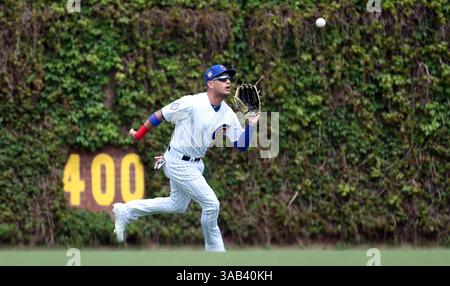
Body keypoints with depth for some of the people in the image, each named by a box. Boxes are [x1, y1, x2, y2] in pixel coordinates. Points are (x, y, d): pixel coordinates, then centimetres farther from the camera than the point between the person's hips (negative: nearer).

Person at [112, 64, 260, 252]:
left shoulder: (228, 115, -4)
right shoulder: (191, 103, -23)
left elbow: (241, 146, -3)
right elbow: (159, 115, -12)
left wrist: (251, 125, -19)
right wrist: (138, 135, -4)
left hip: (195, 164, 8)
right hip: (179, 163, -8)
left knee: (177, 206, 21)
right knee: (211, 204, -10)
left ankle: (125, 212, 32)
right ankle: (215, 252, 7)